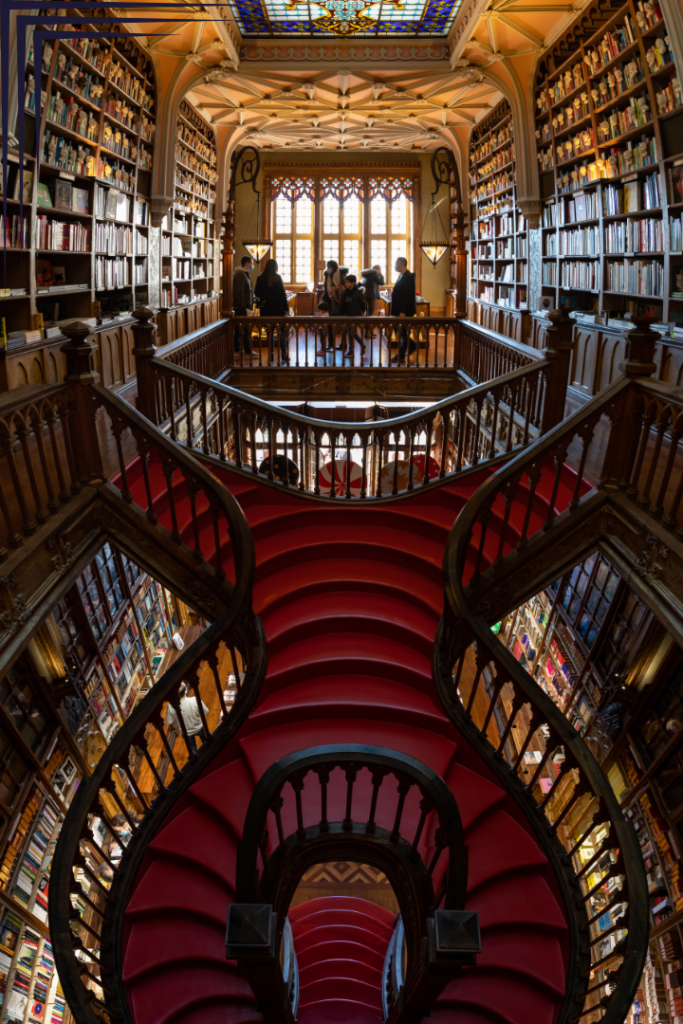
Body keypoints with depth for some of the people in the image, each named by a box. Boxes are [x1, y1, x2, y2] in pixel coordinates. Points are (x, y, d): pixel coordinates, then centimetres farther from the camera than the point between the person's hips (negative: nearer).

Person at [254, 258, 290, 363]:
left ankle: (271, 354, 9)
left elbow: (257, 294, 8)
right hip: (278, 308, -3)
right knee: (282, 330, 2)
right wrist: (286, 308, -2)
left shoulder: (260, 278, 1)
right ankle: (284, 354, -6)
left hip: (266, 308, 3)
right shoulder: (277, 277, -6)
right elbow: (282, 293, -7)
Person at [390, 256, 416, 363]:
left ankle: (401, 356, 7)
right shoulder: (402, 276, 13)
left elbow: (408, 296, -23)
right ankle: (412, 345, 30)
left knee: (402, 332, -1)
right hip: (399, 310, 10)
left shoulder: (408, 277, -18)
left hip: (404, 311, -10)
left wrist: (403, 311, -25)